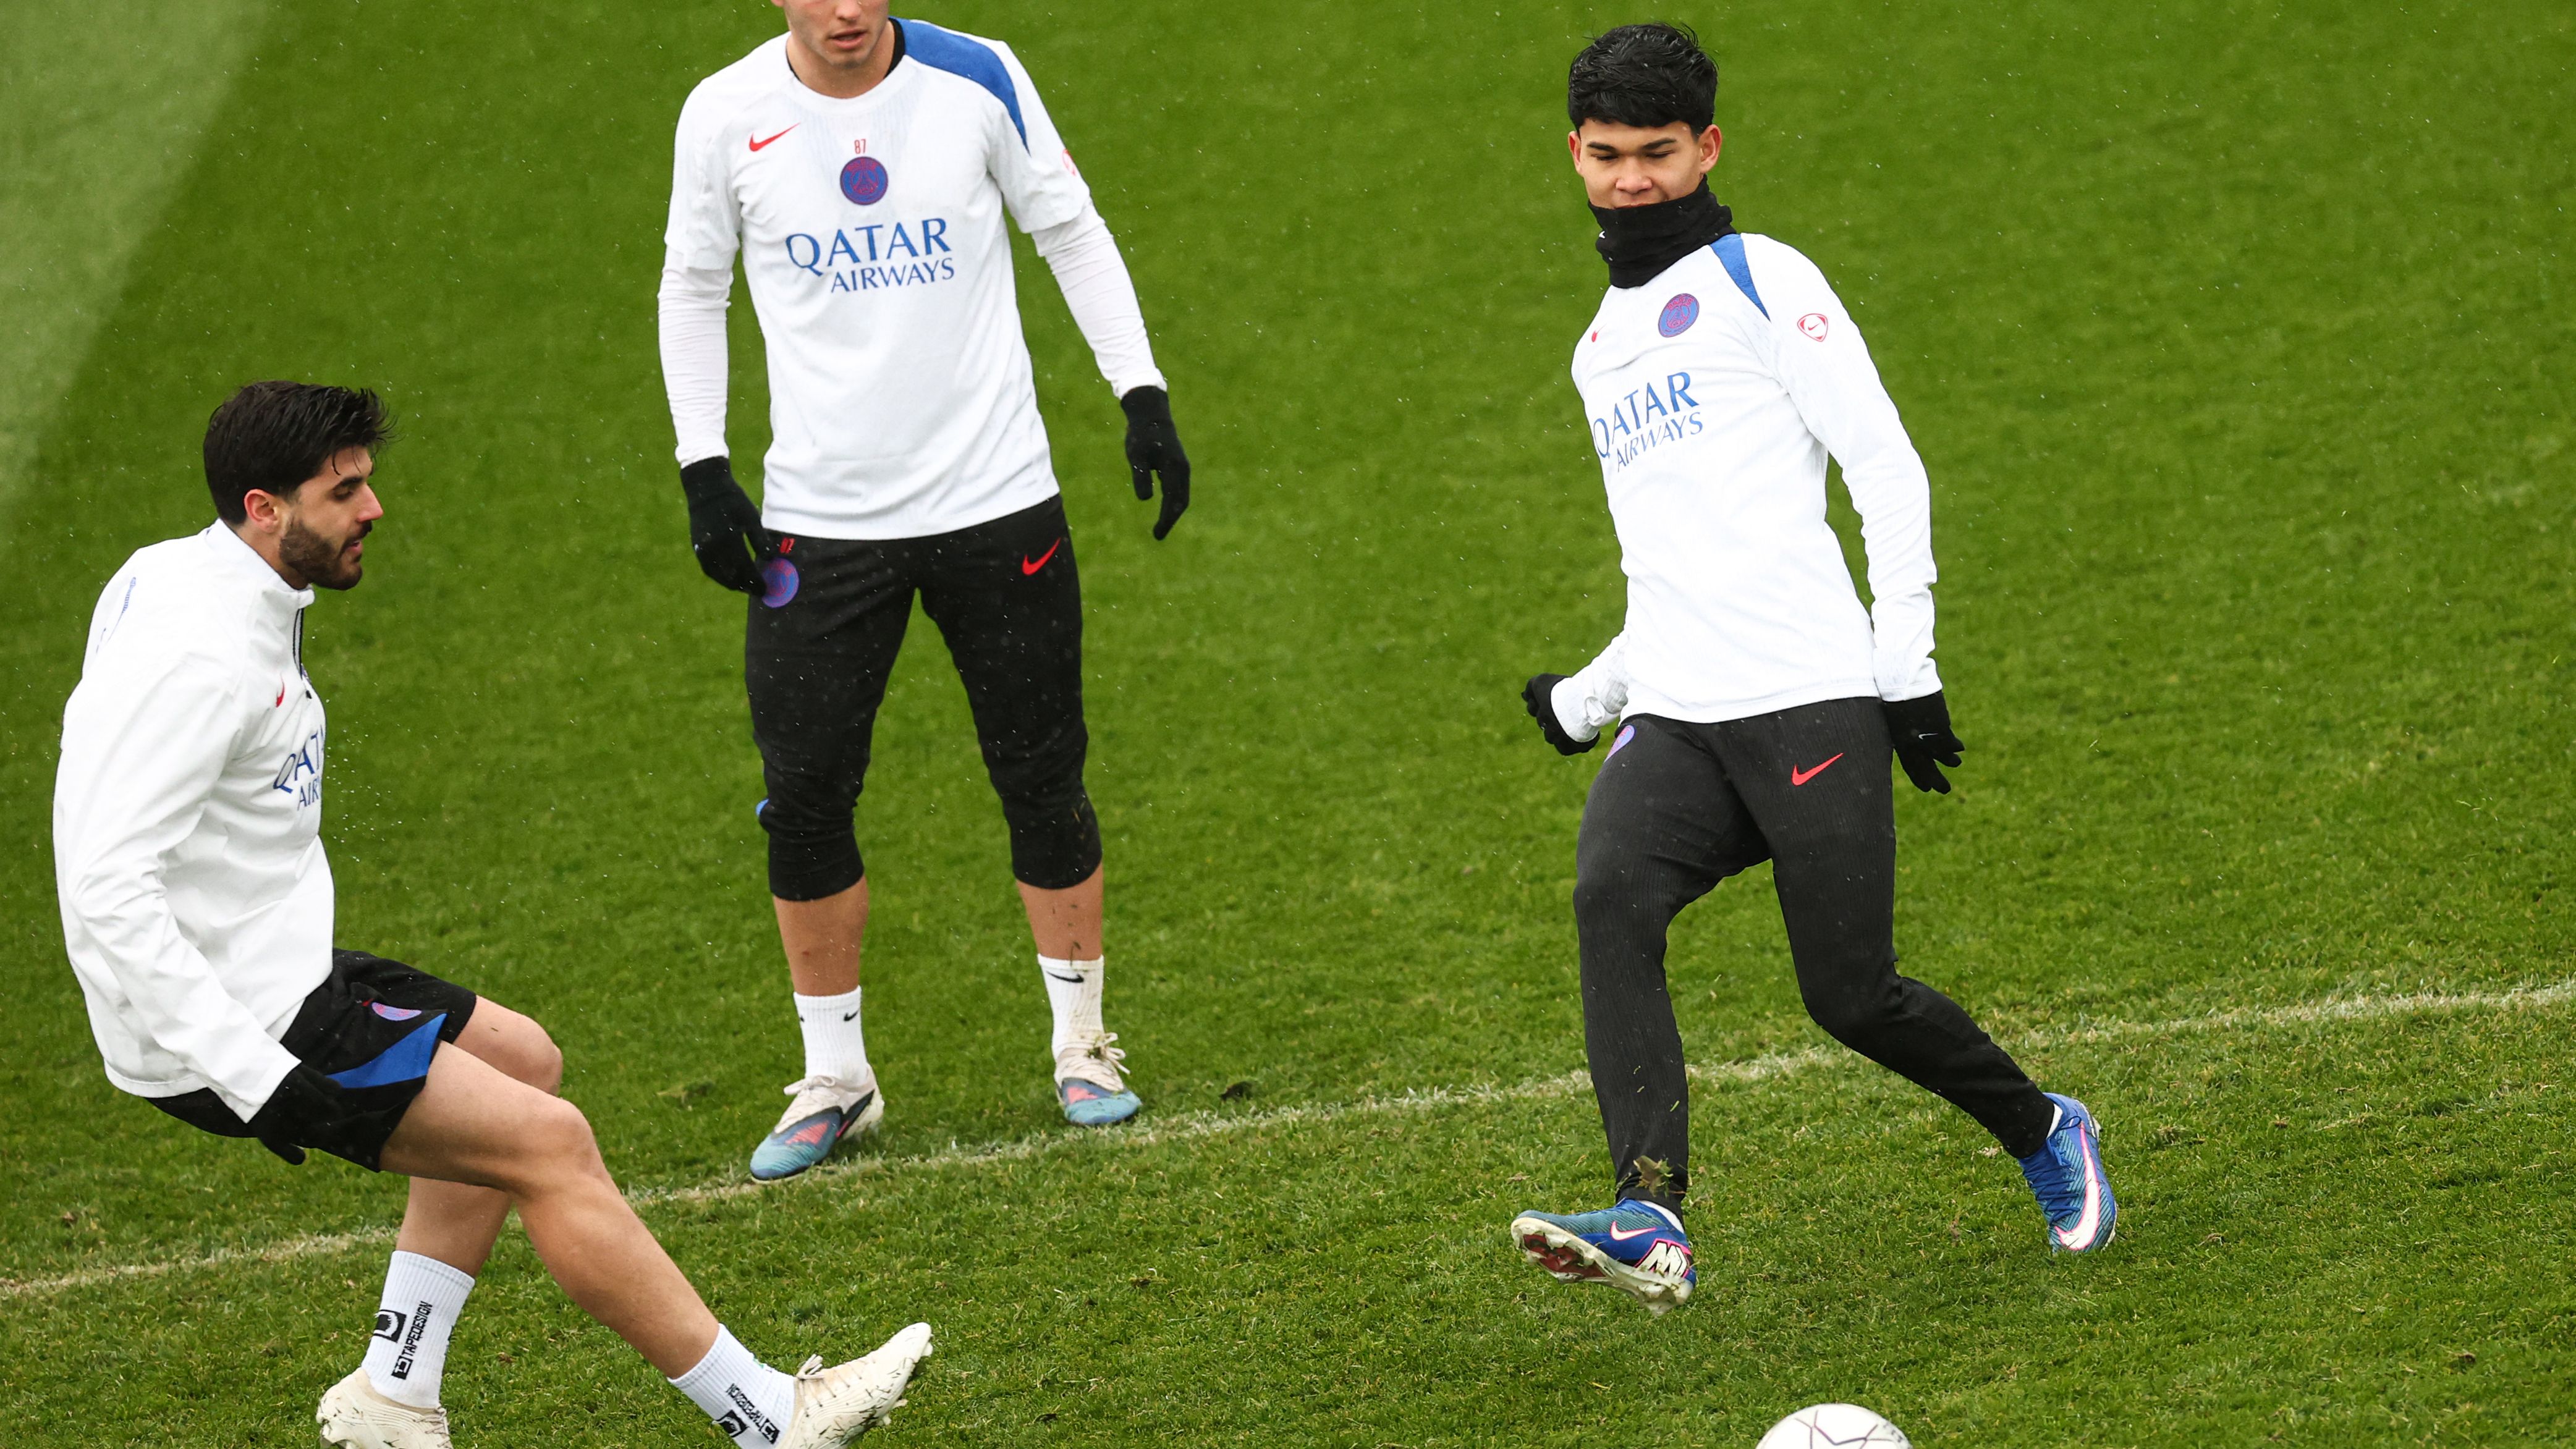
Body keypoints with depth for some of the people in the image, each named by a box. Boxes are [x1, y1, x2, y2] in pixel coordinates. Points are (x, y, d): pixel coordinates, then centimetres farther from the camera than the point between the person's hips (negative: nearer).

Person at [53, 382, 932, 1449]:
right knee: (548, 1141, -11)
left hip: (271, 977, 11)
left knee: (520, 1062, 21)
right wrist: (254, 1075, -29)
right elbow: (107, 887, -30)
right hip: (224, 1029, -11)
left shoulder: (171, 577, 8)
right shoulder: (199, 650, -23)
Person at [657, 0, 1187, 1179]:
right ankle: (834, 1076, 15)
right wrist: (703, 468, 2)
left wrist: (1142, 395, 0)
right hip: (819, 520, 0)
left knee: (1041, 778, 4)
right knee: (804, 796, -1)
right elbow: (692, 288, 9)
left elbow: (1073, 234, 7)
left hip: (997, 503, 0)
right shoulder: (725, 118, -4)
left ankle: (1081, 1041, 22)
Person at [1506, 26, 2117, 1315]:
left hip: (1809, 699, -5)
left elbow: (1886, 467, -2)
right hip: (1674, 721, 5)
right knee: (1610, 897, -24)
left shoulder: (1757, 279, 5)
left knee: (1852, 994, -7)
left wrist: (1906, 668, -8)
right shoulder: (1602, 349, 26)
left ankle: (2047, 1137, 22)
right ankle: (1650, 1220, -36)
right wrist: (1584, 701, 29)